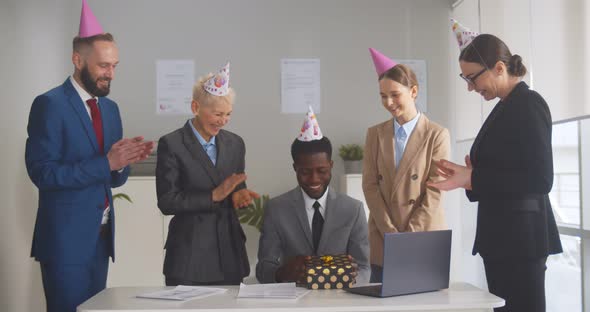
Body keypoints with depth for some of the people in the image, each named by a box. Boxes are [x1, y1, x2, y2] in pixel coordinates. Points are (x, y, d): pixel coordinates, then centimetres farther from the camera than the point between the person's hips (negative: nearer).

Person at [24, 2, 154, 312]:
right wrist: (106, 163, -23)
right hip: (66, 239, -7)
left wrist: (124, 161, -9)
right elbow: (43, 172, -18)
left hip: (100, 237, 7)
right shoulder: (50, 104, -11)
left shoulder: (110, 108, 11)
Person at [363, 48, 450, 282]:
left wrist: (409, 237, -11)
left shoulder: (437, 135, -2)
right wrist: (391, 233, -8)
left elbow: (434, 192, -6)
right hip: (382, 241, 3)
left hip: (425, 236, -3)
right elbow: (370, 185, 2)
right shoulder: (375, 134, 8)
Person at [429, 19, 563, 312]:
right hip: (501, 236, 9)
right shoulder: (506, 107, 14)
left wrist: (473, 179, -18)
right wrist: (470, 175, 4)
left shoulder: (529, 104, -12)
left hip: (521, 238, -9)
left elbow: (540, 180, -18)